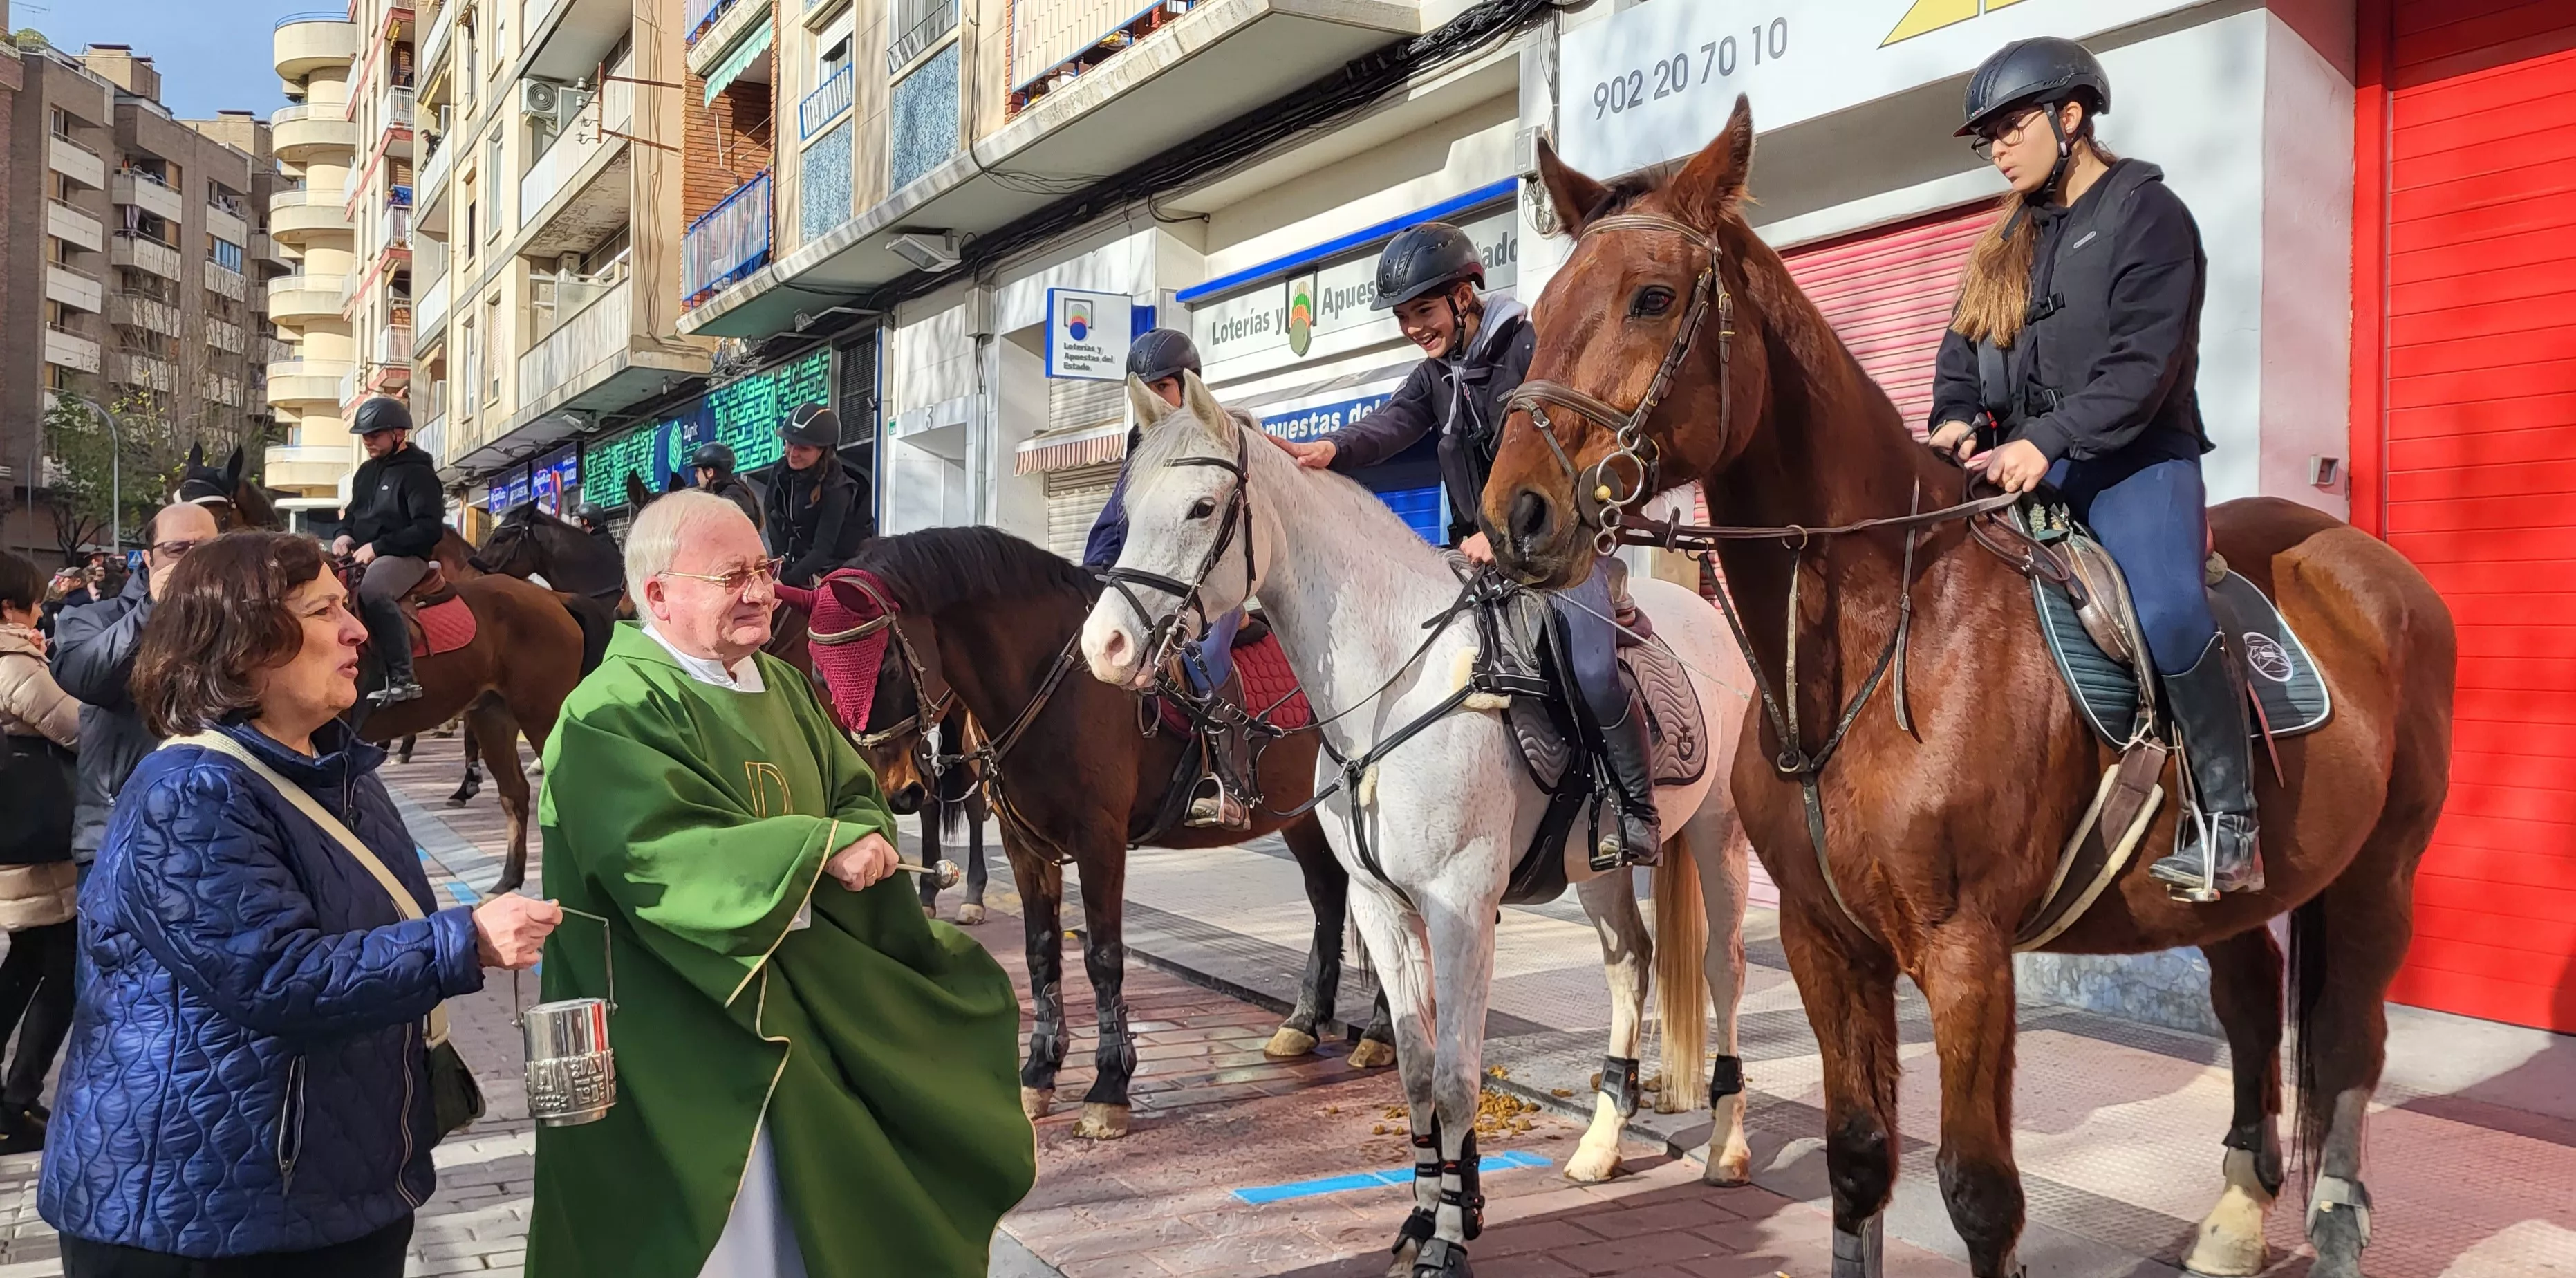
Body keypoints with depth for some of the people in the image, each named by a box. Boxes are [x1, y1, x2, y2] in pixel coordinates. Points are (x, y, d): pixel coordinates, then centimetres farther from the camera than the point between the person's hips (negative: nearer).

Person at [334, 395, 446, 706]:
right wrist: (345, 535, 6)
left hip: (403, 556, -10)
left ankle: (403, 679, -37)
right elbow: (355, 513, 31)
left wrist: (377, 547, -20)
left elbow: (429, 529, -17)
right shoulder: (366, 471, 18)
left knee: (371, 588, -39)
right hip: (362, 555, 10)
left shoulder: (418, 473, -8)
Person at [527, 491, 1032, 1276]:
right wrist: (821, 849, -28)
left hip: (807, 1005, 7)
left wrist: (861, 846, -16)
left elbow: (858, 800, 7)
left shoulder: (782, 688, 10)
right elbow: (664, 855, -26)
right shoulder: (613, 714, -15)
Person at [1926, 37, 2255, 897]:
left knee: (2168, 612, -30)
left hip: (2133, 457, -7)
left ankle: (2228, 824, -16)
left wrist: (2048, 439, -27)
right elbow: (1965, 347, 14)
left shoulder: (2147, 214, -2)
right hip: (2019, 463, 7)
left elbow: (2143, 361, -15)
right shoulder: (2009, 241, 19)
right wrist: (1955, 417, -8)